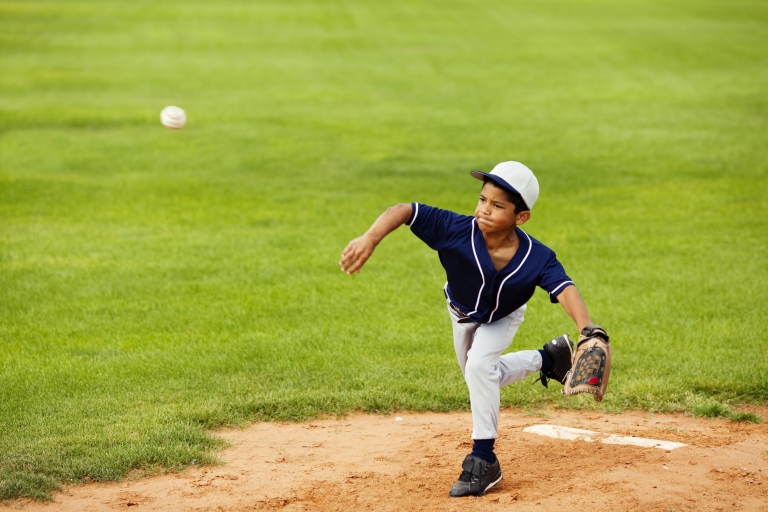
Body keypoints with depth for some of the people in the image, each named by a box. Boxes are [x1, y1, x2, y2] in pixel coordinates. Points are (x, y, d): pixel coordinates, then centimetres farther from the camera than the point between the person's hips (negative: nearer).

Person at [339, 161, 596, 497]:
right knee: (481, 380, 21)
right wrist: (371, 238, -67)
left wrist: (587, 331, -72)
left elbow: (565, 290, -54)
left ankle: (483, 460, -15)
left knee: (479, 364, -28)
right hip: (463, 314, 3)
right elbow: (404, 211, -47)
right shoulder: (456, 230, -41)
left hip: (502, 318, -3)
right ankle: (547, 359, 44)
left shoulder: (537, 258, -41)